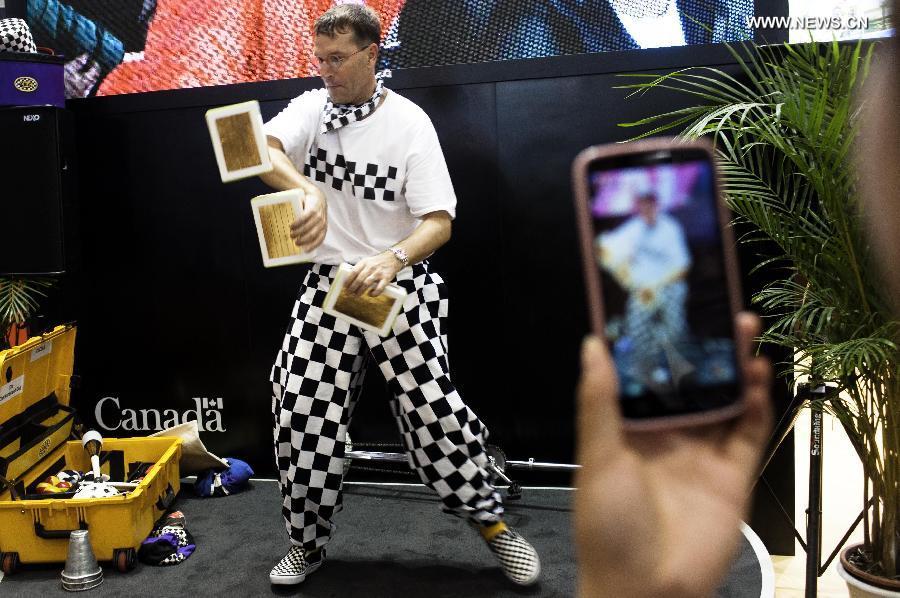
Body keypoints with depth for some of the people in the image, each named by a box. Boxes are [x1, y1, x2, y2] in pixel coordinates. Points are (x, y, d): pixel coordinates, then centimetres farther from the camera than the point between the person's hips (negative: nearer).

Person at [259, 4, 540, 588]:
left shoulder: (410, 122, -6)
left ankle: (491, 519, 19)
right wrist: (308, 191, -37)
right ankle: (308, 545, 20)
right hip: (329, 283, 3)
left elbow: (440, 222, -11)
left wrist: (392, 259, -32)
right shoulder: (311, 108, 3)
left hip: (399, 283, -3)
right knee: (302, 411, 0)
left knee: (432, 405, -4)